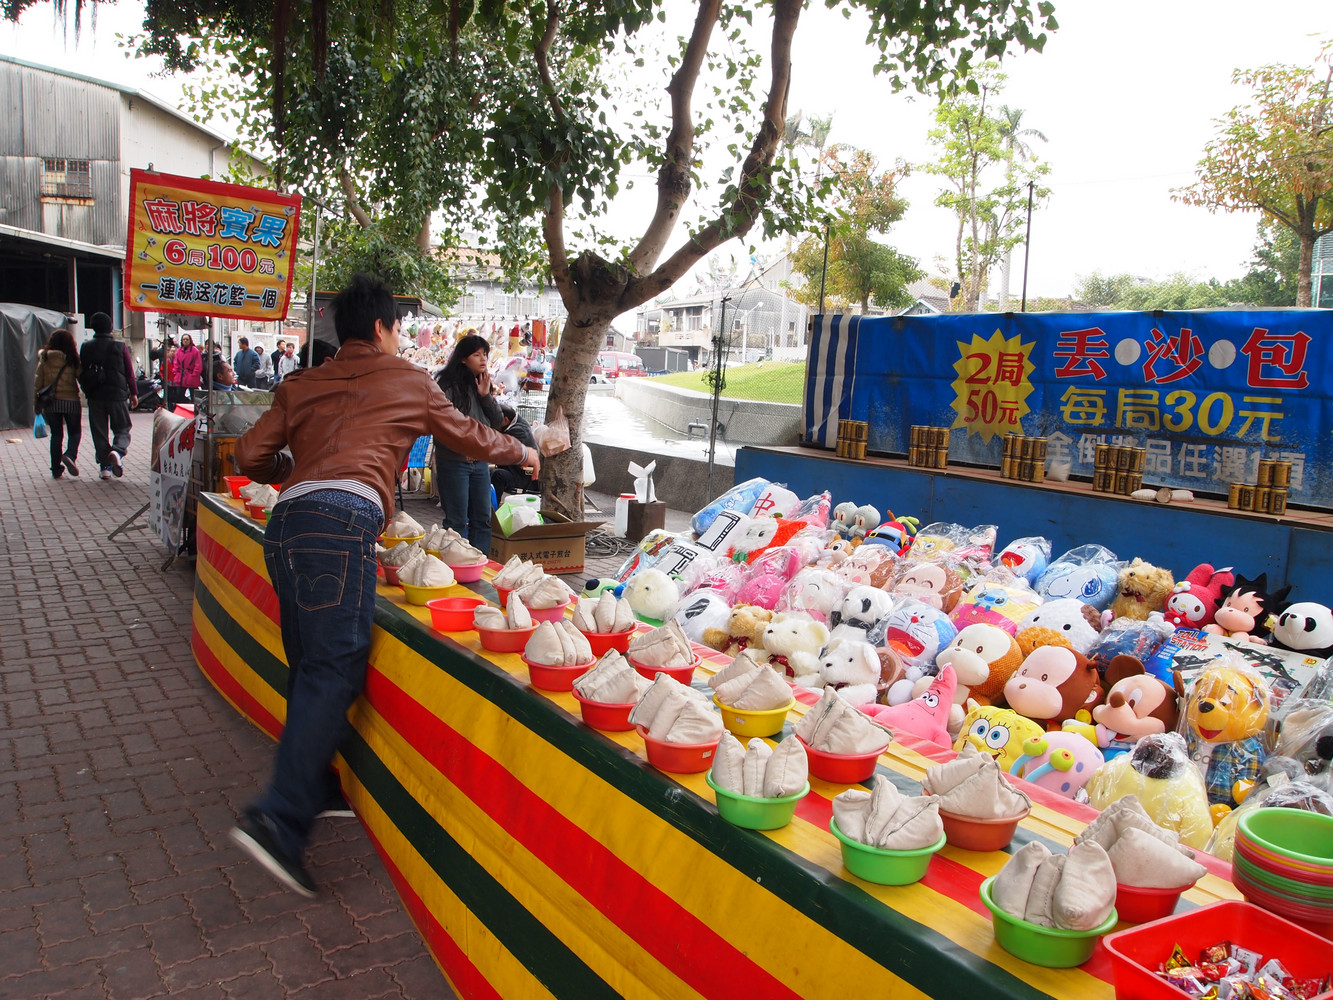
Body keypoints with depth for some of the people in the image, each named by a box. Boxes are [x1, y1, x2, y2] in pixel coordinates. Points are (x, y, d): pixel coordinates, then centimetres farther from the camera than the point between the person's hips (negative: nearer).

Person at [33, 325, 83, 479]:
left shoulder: (44, 360, 1)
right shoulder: (72, 360, -6)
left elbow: (38, 383, 3)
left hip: (50, 402, 3)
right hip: (70, 401, -2)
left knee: (56, 435, 11)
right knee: (75, 432, 10)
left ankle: (56, 469, 10)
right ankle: (70, 455, -18)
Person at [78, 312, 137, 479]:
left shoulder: (86, 348, 2)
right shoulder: (120, 347, -4)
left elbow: (81, 373, 7)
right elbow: (129, 372, -2)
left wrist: (87, 391, 19)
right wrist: (133, 393, 8)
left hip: (95, 396, 2)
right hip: (117, 395, -2)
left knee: (99, 432, 9)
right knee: (122, 429, 7)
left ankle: (105, 466, 7)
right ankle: (118, 451, -22)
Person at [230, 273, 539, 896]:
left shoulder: (301, 386, 25)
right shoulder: (406, 381, 16)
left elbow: (252, 455, 17)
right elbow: (467, 437, 28)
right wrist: (520, 452, 46)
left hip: (284, 523, 6)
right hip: (341, 521, -6)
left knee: (309, 669, 16)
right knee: (333, 669, -9)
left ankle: (317, 789, 28)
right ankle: (277, 820, -17)